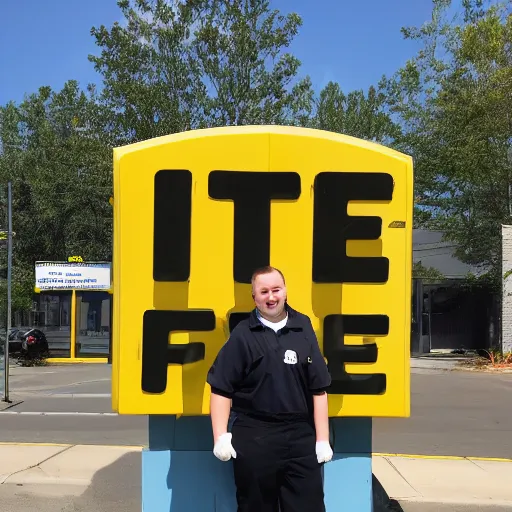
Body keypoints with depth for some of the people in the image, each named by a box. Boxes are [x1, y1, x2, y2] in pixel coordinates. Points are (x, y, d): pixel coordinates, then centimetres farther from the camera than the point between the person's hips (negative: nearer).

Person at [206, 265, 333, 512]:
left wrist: (323, 439, 3)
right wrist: (220, 437, -10)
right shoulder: (242, 335, -2)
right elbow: (221, 390, -3)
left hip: (300, 436, 2)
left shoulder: (303, 328, 4)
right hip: (253, 436, -1)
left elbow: (318, 389, 5)